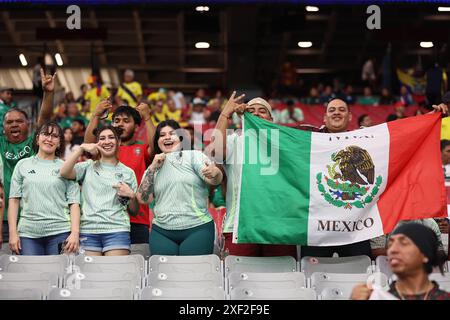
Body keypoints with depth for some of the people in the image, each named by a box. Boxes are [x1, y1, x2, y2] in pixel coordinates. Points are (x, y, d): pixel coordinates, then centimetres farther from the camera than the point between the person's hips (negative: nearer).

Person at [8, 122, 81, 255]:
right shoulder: (23, 165, 11)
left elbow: (74, 202, 3)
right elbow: (14, 199, 9)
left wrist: (75, 232, -9)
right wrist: (13, 233, 0)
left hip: (60, 232, -1)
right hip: (28, 233, 1)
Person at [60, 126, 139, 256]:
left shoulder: (128, 172, 14)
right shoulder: (88, 167, 13)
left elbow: (134, 211, 16)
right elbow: (64, 173, -6)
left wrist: (132, 195, -4)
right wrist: (81, 148, -7)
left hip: (117, 231, 0)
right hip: (88, 231, 0)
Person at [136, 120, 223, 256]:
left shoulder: (193, 155, 4)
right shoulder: (153, 168, 15)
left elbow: (213, 180, -11)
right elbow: (143, 199, 5)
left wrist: (215, 173, -35)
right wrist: (153, 168, -1)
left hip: (197, 229, -3)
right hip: (162, 232, 3)